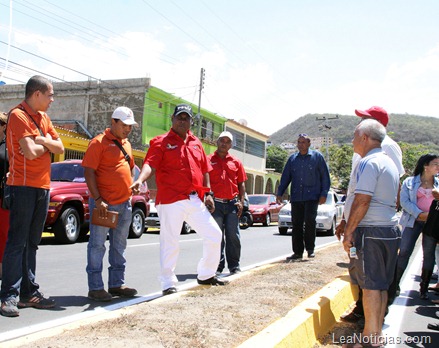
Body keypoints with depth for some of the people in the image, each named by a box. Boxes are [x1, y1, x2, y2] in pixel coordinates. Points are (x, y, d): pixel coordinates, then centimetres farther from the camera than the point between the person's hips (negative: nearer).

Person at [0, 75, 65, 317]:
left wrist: (42, 141, -7)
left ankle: (29, 293, 16)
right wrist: (46, 144, 0)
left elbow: (60, 148, 11)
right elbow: (30, 152, -19)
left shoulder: (43, 117, 16)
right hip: (24, 186, -8)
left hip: (43, 186, 8)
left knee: (32, 243, 10)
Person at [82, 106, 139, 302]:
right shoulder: (99, 142, -8)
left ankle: (117, 284, 23)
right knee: (97, 244, 0)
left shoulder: (126, 144, 16)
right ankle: (95, 287, 6)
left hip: (124, 203, 8)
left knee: (119, 246, 13)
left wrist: (130, 193, 15)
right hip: (104, 204, -8)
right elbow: (89, 172, -13)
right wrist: (98, 200, -19)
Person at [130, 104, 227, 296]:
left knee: (214, 235, 10)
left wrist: (208, 193, 12)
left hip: (196, 201, 6)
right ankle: (168, 283, 14)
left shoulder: (196, 143, 18)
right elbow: (150, 164, -16)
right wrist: (140, 180, -35)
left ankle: (206, 275, 28)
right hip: (171, 201, -6)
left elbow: (204, 170, 20)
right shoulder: (161, 142, -1)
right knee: (170, 243, -1)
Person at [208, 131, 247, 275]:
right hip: (215, 203, -2)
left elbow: (241, 183, 12)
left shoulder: (236, 162, 12)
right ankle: (218, 266, 12)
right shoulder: (208, 160, 4)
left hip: (232, 203, 2)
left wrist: (241, 201, 2)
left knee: (233, 236, 4)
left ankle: (234, 266, 14)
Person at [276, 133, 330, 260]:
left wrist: (324, 193, -4)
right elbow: (285, 177, 14)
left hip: (311, 197, -3)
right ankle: (298, 252, 13)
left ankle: (310, 249, 6)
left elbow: (325, 177, 3)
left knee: (310, 221, -13)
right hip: (296, 197, 4)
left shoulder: (317, 157, 3)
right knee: (296, 225, 4)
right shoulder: (292, 158, 12)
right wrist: (280, 193, 8)